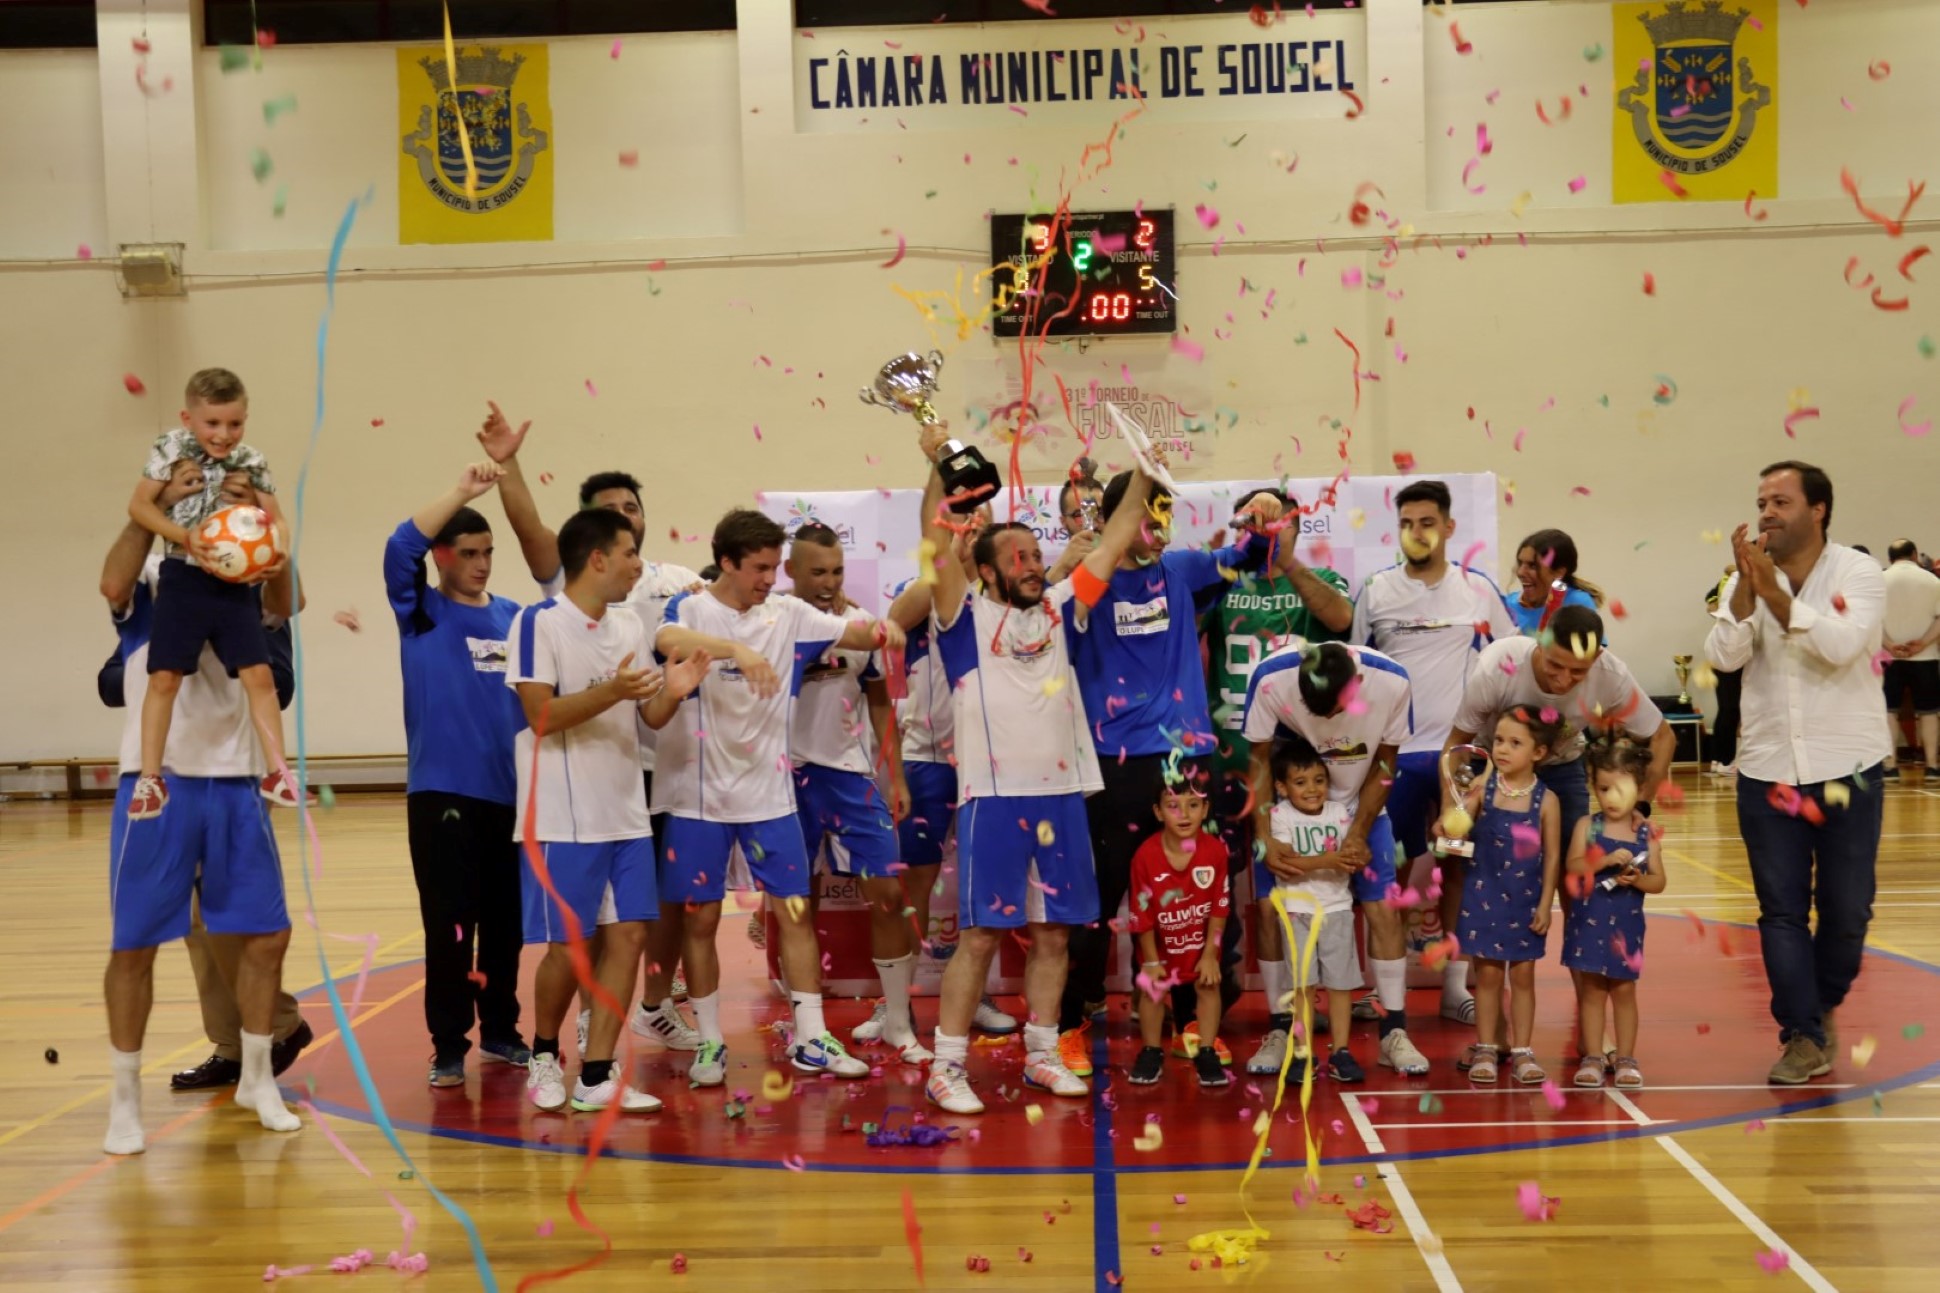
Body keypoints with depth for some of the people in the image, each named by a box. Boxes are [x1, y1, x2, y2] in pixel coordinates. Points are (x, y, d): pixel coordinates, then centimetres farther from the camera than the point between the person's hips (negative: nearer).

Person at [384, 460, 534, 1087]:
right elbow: (400, 547, -16)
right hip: (442, 792, -3)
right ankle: (449, 1045, 9)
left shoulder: (512, 616, 10)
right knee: (449, 924, -2)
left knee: (505, 921, 10)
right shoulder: (421, 613, 1)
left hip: (510, 792, 4)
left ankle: (500, 1030, 25)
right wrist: (461, 492, -23)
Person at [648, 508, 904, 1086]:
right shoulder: (691, 608, -9)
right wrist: (737, 649, -47)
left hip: (769, 793, 3)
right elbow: (667, 639, -31)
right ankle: (709, 1042, 18)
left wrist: (879, 631, -28)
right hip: (699, 795, -3)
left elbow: (849, 633, -3)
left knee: (795, 910, 4)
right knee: (700, 918, 5)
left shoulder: (789, 614, 3)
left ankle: (810, 1040, 12)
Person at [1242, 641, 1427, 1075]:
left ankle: (1395, 1032, 4)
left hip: (1361, 803, 1)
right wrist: (1264, 836, -22)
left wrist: (1360, 833, -15)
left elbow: (1384, 763, -11)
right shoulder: (1271, 678, -29)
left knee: (1383, 909, -6)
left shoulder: (1392, 682, -27)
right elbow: (1259, 759, -16)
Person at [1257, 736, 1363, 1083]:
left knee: (1340, 982, 2)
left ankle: (1341, 1052, 9)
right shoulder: (1280, 816, -7)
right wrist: (1327, 862, -27)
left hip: (1337, 907, 3)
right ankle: (1302, 1053, 6)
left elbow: (1351, 858, 2)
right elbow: (1286, 863, -17)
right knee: (1303, 983, -1)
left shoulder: (1340, 812, 3)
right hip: (1297, 909, -2)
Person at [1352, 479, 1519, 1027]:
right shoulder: (1375, 591, 1)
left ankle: (1457, 988, 18)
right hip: (1393, 751, -1)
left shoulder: (1479, 589, 2)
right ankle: (1384, 993, 9)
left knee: (1460, 868, 8)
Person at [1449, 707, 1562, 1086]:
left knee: (1523, 974, 8)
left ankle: (1522, 1052, 17)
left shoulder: (1546, 800, -7)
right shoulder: (1482, 788, -5)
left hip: (1526, 899, 0)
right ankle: (1485, 1050, 15)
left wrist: (1545, 904, -5)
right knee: (1487, 972, 6)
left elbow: (1552, 855, -3)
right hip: (1485, 894, 0)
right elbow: (1458, 827, -3)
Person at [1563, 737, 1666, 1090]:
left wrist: (1637, 879, -19)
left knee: (1623, 989, 6)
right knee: (1591, 988, 5)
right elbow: (1573, 867, -15)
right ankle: (1593, 1057, 13)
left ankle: (1625, 1058, 16)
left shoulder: (1647, 832, 0)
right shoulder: (1588, 825, -2)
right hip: (1589, 919, 0)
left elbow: (1659, 881, 0)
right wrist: (1606, 860, -27)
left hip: (1626, 922, 0)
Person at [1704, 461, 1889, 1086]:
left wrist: (1775, 593, -25)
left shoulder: (1859, 574, -6)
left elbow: (1840, 645, -24)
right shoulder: (1746, 582, 2)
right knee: (1781, 911, 2)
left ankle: (1824, 1006, 32)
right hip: (1767, 771, 2)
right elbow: (1722, 656, -12)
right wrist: (1747, 587, -22)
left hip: (1846, 770, -2)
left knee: (1846, 910, 7)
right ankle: (1803, 1038, 9)